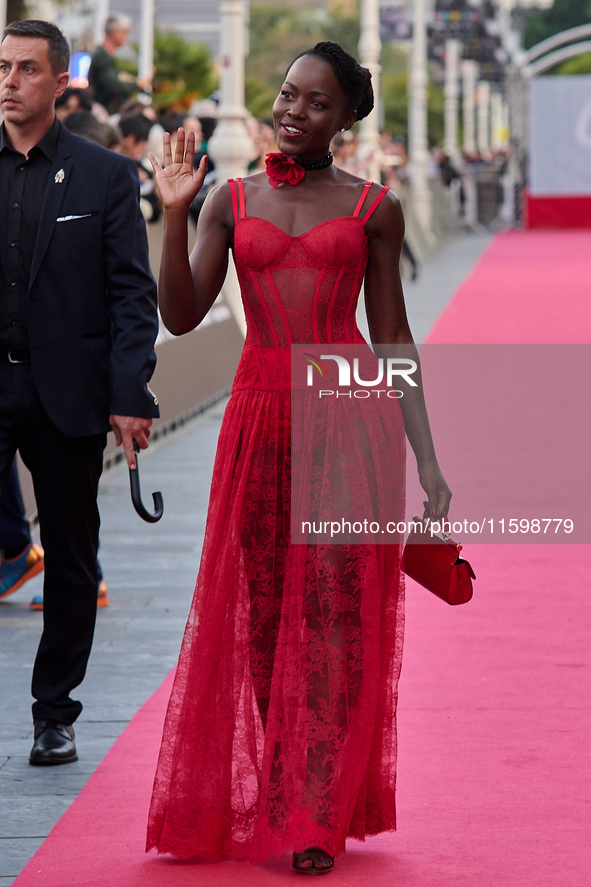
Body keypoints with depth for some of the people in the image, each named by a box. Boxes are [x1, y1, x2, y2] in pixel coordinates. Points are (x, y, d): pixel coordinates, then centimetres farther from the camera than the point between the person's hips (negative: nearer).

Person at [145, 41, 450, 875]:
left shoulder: (373, 207, 5)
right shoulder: (231, 199, 8)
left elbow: (391, 336, 7)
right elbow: (182, 315, 0)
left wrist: (426, 458, 3)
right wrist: (174, 214, -11)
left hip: (349, 416, -2)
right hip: (260, 416, 2)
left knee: (335, 611, -6)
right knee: (259, 614, 4)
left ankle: (317, 818, -3)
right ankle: (278, 799, 17)